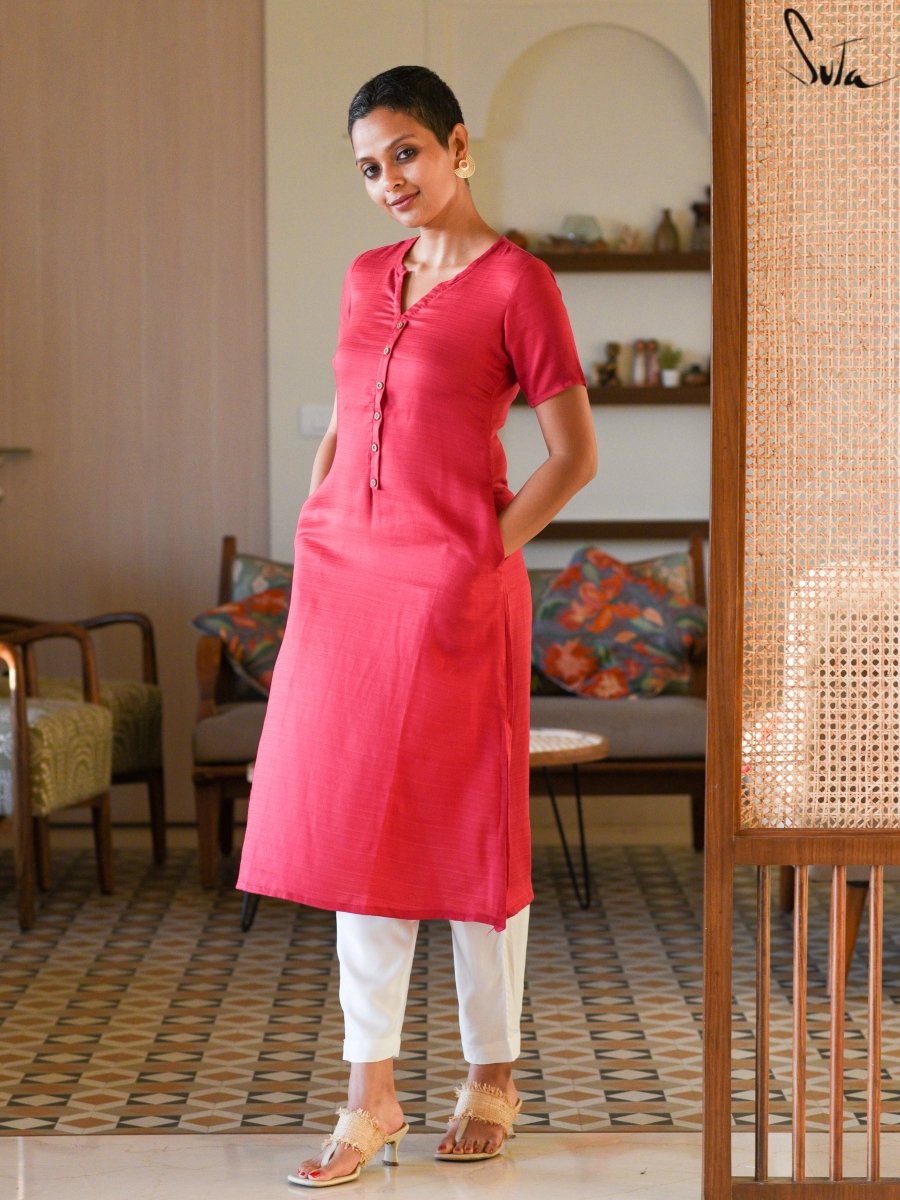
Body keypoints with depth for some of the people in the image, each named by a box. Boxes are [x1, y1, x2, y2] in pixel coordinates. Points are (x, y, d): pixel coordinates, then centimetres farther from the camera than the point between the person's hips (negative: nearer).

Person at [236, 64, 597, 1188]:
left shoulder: (515, 282, -6)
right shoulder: (366, 278, 13)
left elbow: (574, 454, -6)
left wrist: (481, 556, -9)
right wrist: (312, 536, 12)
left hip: (453, 592, -6)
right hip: (345, 580, 6)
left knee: (468, 834, 4)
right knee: (358, 830, 6)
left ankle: (493, 1076, 20)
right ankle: (371, 1096, 13)